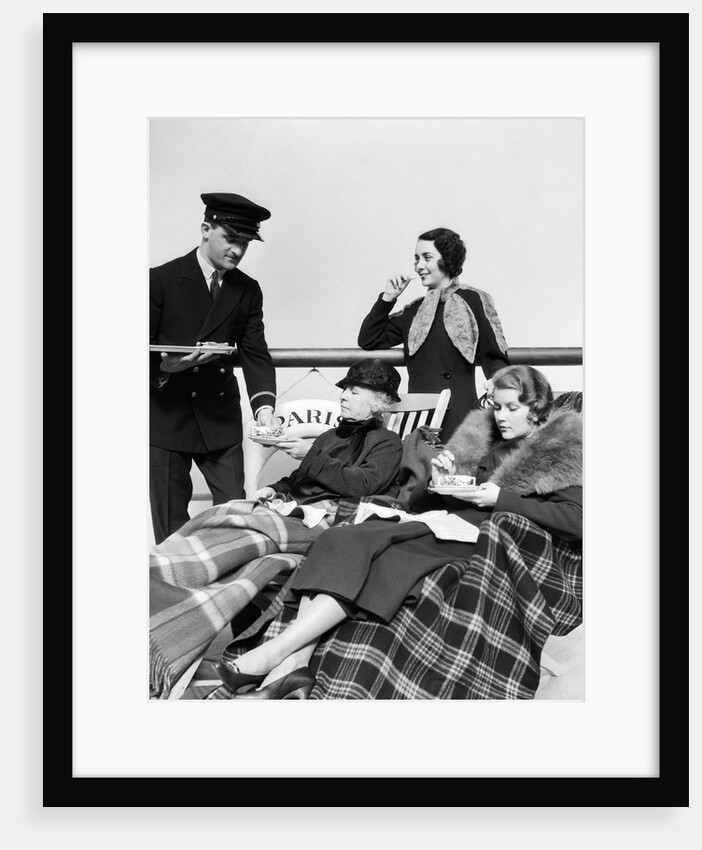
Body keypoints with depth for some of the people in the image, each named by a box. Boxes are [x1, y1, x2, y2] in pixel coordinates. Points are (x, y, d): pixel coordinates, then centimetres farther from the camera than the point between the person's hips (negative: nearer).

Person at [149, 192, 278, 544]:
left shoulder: (248, 291, 7)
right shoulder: (161, 280, -3)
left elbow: (255, 354, 1)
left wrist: (264, 406, -15)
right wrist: (165, 366, -26)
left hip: (220, 420, 3)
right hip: (166, 417, -3)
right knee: (170, 526, 4)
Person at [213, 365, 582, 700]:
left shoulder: (561, 451, 10)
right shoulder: (479, 439, 24)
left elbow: (577, 521, -8)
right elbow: (416, 503, 22)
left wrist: (501, 498, -12)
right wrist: (435, 483, 0)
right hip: (441, 528, 6)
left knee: (363, 546, -27)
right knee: (340, 541, -23)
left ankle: (273, 653, -29)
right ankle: (293, 663, -33)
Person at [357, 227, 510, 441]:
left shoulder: (473, 300, 3)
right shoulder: (415, 310, 17)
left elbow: (494, 357, -1)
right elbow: (367, 341, 16)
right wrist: (387, 298, 11)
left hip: (458, 415, -4)